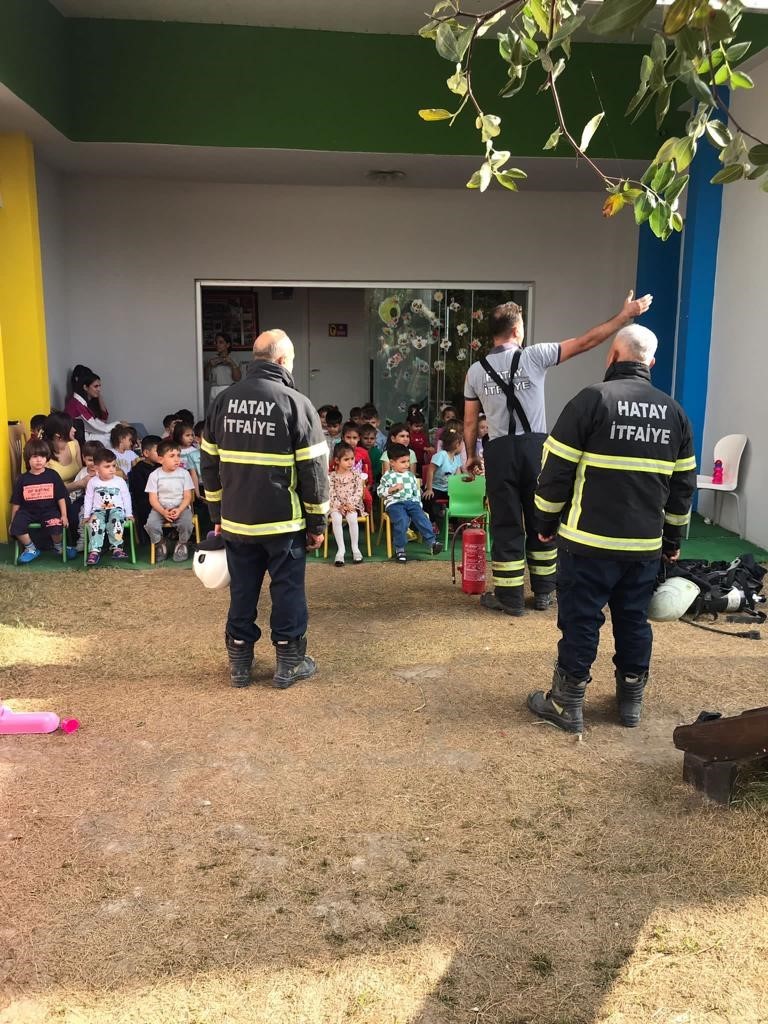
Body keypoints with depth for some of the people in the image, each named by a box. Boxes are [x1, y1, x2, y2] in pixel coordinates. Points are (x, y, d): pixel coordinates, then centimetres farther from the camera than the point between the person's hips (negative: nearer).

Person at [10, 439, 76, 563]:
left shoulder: (52, 475, 0)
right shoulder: (22, 479, 2)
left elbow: (61, 497, 3)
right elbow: (16, 503, 7)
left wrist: (64, 515, -4)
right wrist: (12, 522, 8)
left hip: (49, 510, -1)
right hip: (28, 511, 2)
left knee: (56, 526, -29)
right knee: (16, 528, -24)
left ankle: (58, 546, 6)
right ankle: (31, 549, 3)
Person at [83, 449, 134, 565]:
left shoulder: (120, 481, 4)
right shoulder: (93, 482, 6)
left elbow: (126, 498, 9)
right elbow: (88, 499, 11)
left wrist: (129, 514, 6)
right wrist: (86, 515, 8)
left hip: (116, 510, -1)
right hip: (99, 511, 1)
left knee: (117, 520, -34)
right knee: (95, 523, -31)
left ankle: (117, 548, -31)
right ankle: (94, 551, -35)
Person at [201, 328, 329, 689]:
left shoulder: (223, 401, 5)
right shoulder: (296, 403, -9)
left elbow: (209, 463, 10)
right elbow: (314, 469, -9)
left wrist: (217, 514, 18)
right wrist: (317, 522, -1)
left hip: (236, 521, 4)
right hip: (284, 522, -4)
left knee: (242, 591, 13)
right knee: (287, 590, 8)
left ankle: (239, 662, 23)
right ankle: (289, 663, 17)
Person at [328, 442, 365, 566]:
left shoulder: (356, 474, 3)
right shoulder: (332, 476, 2)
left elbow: (359, 491, -3)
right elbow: (331, 494, -4)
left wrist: (350, 503, -17)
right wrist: (339, 506, -17)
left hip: (353, 504, 0)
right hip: (337, 505, 0)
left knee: (352, 518, -31)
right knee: (336, 519, -31)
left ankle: (355, 548, -17)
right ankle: (341, 549, -25)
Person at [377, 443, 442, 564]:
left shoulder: (410, 475, 18)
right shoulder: (388, 476, 5)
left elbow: (416, 491, 21)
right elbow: (380, 492, 2)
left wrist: (418, 504, 10)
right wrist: (393, 488, -11)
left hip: (411, 501, 4)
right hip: (394, 503, -4)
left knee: (421, 517, -23)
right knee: (401, 520, -31)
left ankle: (432, 542, -22)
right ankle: (400, 549, -20)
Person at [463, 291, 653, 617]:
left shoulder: (476, 371, 3)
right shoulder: (534, 357, -4)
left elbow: (470, 421, 8)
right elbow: (585, 342, -3)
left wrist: (471, 455, 21)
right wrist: (626, 314, 4)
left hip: (499, 452, 1)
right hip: (534, 448, -1)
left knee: (506, 524, 5)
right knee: (541, 520, 11)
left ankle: (509, 597, 9)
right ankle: (543, 592, 21)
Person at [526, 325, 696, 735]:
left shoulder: (592, 399, -9)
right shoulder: (674, 411, 8)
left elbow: (557, 470, -9)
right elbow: (684, 483, 13)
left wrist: (546, 523, 3)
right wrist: (673, 538, 22)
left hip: (590, 539, -5)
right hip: (646, 543, 5)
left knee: (580, 620, 5)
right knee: (634, 620, 16)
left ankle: (567, 704, 15)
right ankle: (631, 700, 28)